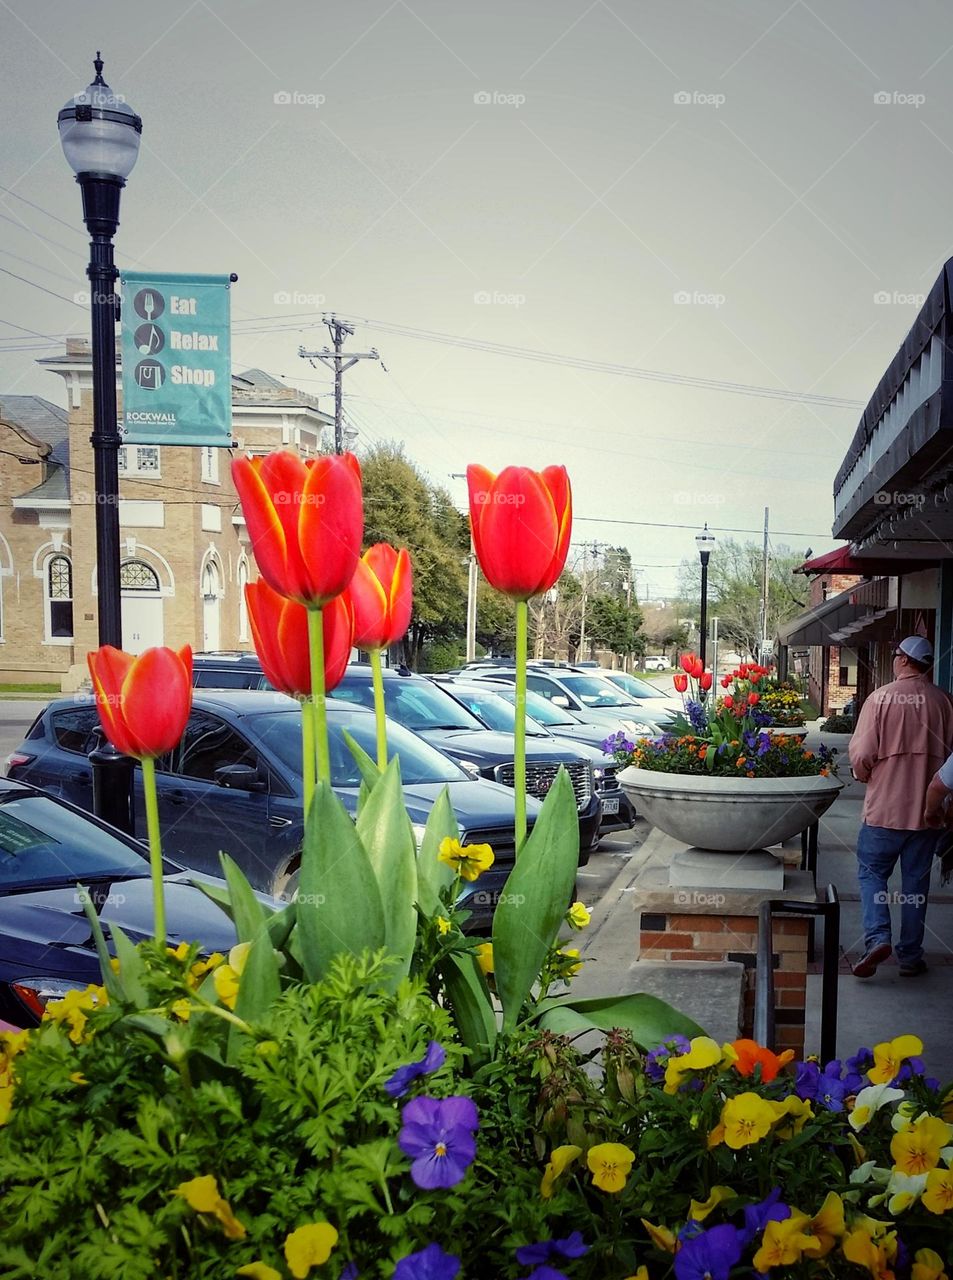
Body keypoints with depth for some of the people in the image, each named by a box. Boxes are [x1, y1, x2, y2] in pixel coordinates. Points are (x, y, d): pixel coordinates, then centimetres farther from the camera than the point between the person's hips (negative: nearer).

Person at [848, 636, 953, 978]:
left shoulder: (881, 698, -11)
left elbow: (862, 754, -11)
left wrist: (866, 776, 10)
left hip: (885, 805, -3)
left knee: (872, 873, 11)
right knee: (916, 881, 11)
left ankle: (877, 937, -7)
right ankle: (911, 955, 16)